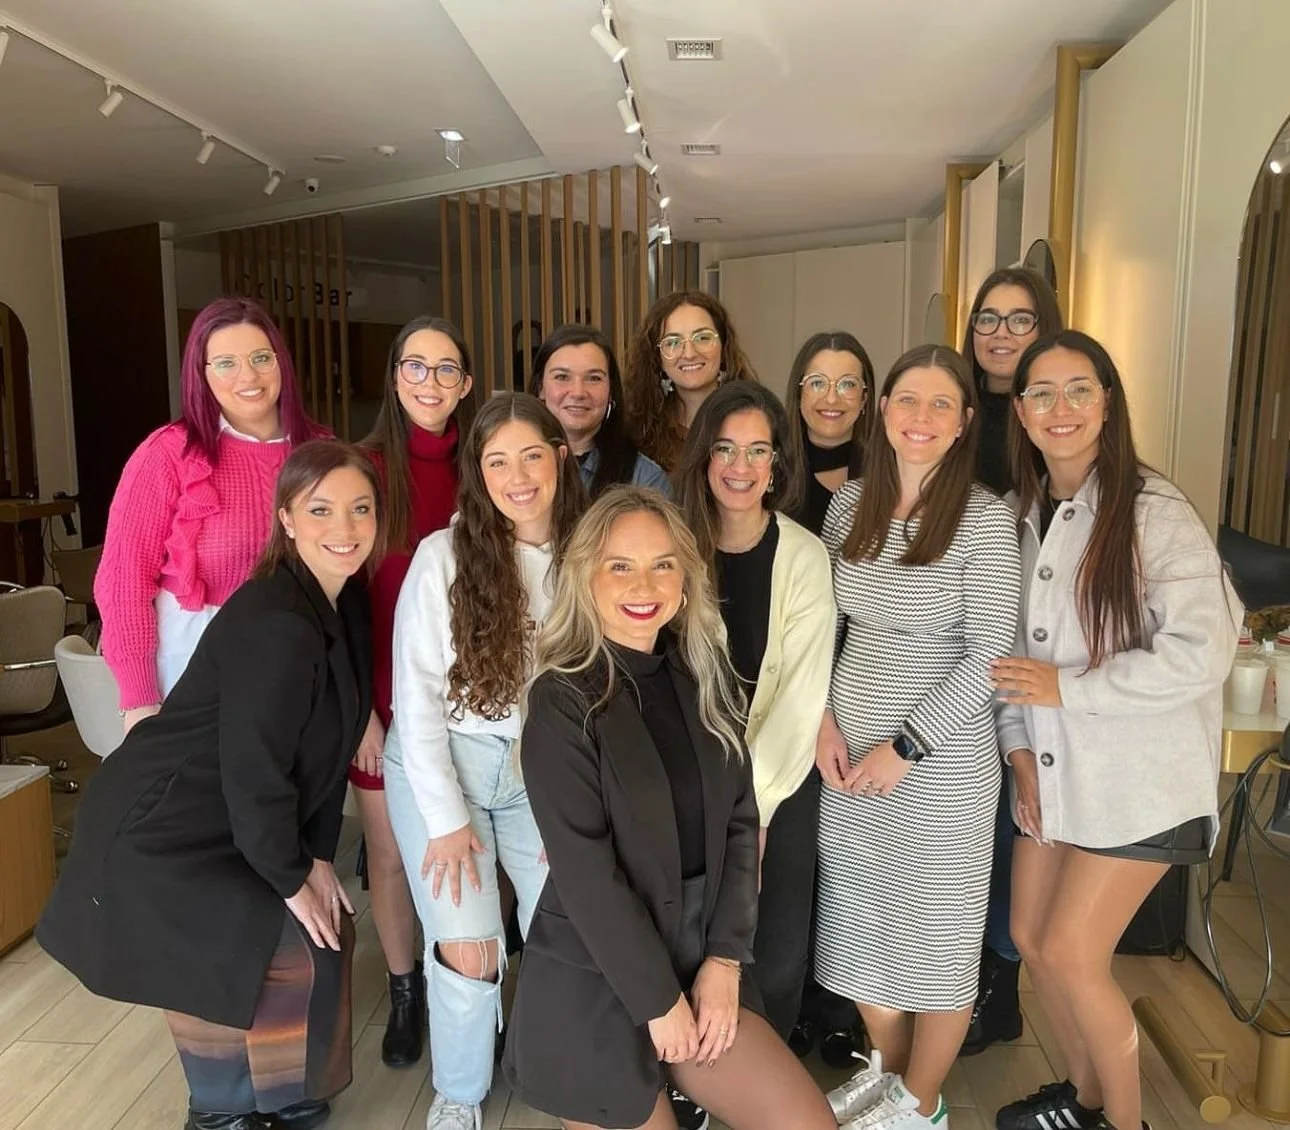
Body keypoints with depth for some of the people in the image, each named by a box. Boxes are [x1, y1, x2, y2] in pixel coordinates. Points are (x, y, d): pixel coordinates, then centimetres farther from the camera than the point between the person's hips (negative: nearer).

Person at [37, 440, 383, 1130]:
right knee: (289, 952, -5)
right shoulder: (276, 624, -28)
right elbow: (254, 764, -26)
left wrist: (316, 856, 1)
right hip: (157, 835, -9)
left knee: (325, 934, 11)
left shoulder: (345, 602, 0)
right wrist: (290, 878, -13)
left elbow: (326, 745, 3)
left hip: (227, 827, 9)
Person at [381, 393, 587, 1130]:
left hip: (547, 776, 2)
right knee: (467, 951, -3)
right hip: (440, 768, -1)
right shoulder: (444, 554, -11)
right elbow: (416, 693, -10)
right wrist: (446, 816, -10)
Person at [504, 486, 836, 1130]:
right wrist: (658, 1000, -13)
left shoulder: (704, 677, 1)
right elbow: (584, 871, -18)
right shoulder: (563, 701, -16)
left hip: (700, 964, 5)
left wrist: (724, 958, -6)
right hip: (593, 986, -4)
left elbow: (740, 821, 1)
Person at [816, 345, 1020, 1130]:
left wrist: (906, 747, -15)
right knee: (858, 921, 17)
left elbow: (989, 654, -15)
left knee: (937, 931, 11)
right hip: (850, 748, 5)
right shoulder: (849, 502, 2)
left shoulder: (985, 517, -13)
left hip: (942, 758, -5)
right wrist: (823, 720, -2)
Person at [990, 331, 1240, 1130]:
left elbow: (1202, 652, -23)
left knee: (1072, 954, -1)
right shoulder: (1026, 515, 5)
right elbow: (1014, 648, 8)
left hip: (1139, 775, -6)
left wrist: (1066, 688, -19)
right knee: (1031, 939, 12)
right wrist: (1020, 748, -3)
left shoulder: (1155, 511, -16)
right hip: (1054, 767, 6)